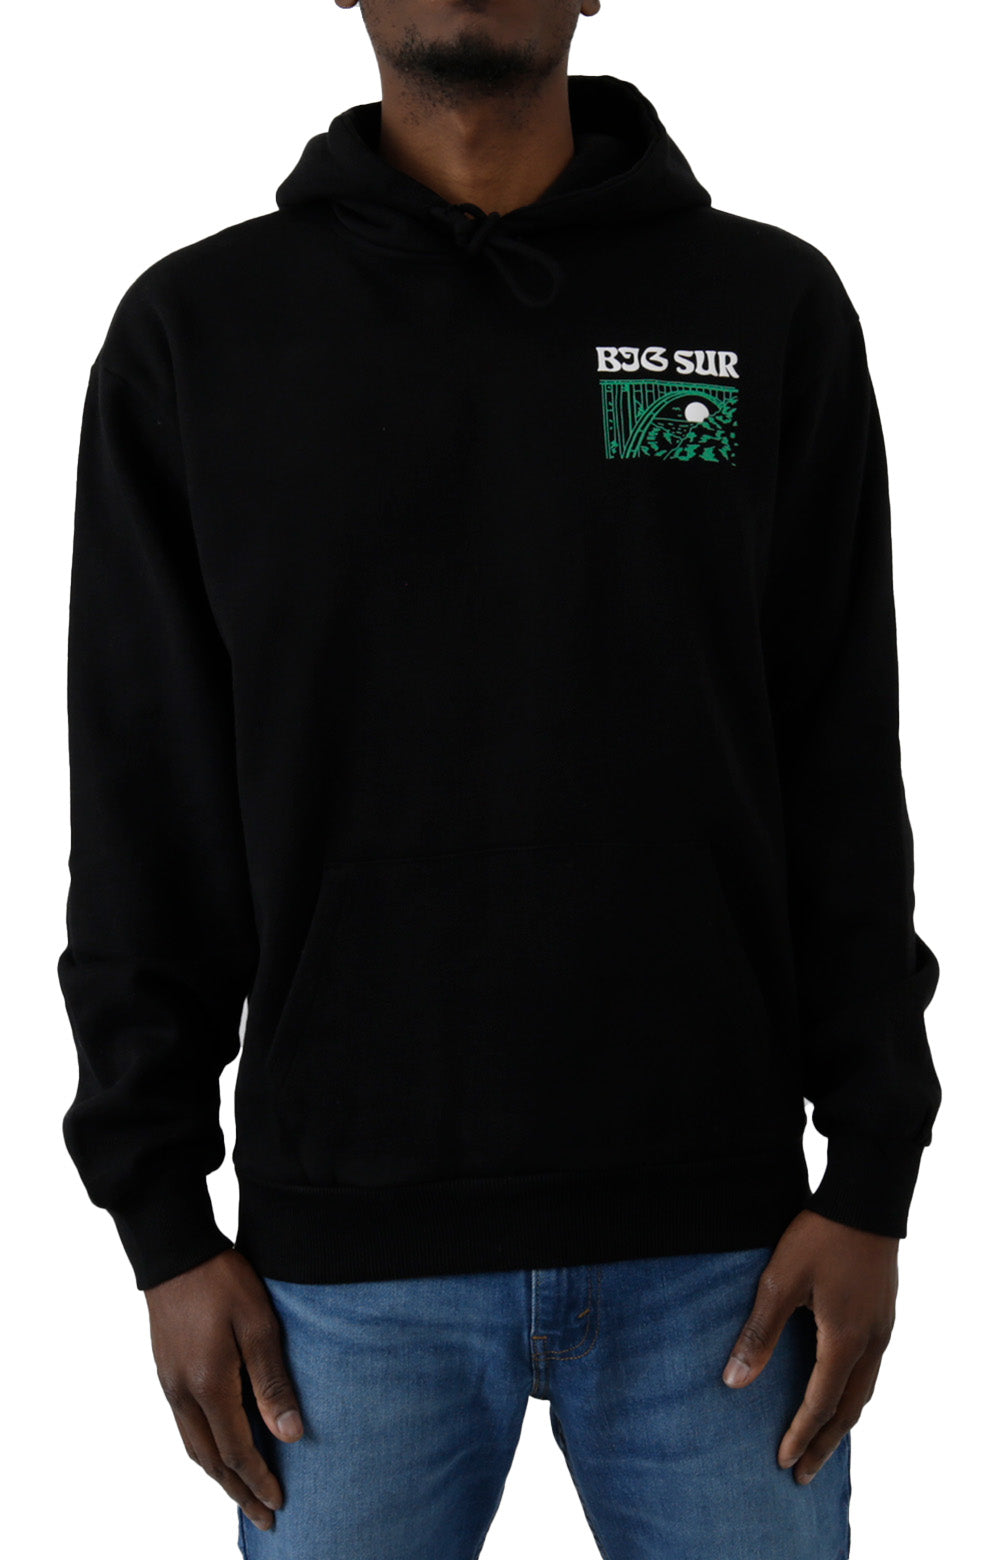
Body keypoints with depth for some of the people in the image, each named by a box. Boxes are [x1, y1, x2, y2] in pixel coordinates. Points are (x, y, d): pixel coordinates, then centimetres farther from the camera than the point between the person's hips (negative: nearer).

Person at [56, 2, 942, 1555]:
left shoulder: (772, 307, 2)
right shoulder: (196, 331, 2)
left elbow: (847, 775, 3)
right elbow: (147, 822, 3)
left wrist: (870, 1181, -1)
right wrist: (163, 1222, 1)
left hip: (713, 1233, 1)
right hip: (347, 1248, 0)